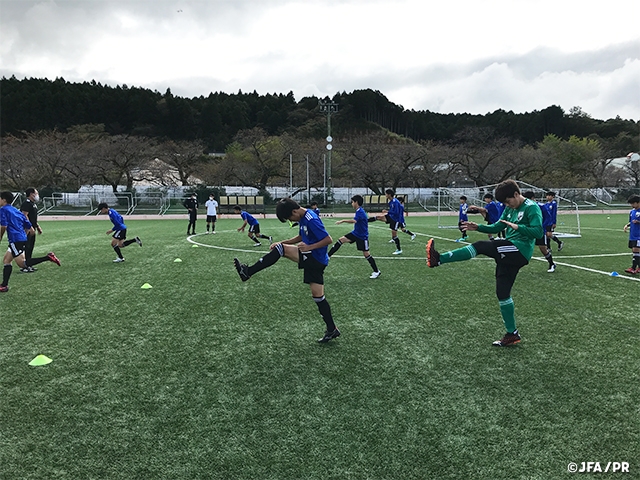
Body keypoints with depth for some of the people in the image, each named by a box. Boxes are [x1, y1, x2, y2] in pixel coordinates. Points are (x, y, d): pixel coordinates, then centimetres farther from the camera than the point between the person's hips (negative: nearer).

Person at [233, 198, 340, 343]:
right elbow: (301, 237, 23)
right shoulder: (303, 218, 11)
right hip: (310, 258, 9)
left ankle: (248, 272, -11)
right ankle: (332, 329, 13)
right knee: (318, 296, 8)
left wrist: (309, 247, -26)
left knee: (281, 249, -12)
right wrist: (282, 242, 11)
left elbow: (328, 240, -21)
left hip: (315, 259, -9)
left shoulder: (311, 220, -19)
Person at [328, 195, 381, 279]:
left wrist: (343, 221, -35)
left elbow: (354, 221, -39)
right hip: (355, 233, 9)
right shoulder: (359, 211, 7)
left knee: (366, 254, -2)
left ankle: (376, 272, 10)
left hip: (362, 237, -9)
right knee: (341, 240, -1)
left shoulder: (360, 211, -22)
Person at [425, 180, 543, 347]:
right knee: (502, 292, 8)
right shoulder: (510, 209, 19)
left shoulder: (531, 207, -6)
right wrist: (478, 227, 11)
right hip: (510, 254, 9)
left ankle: (439, 259, -29)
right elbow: (497, 227, 25)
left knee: (480, 246, -24)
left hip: (520, 251, -9)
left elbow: (538, 232, -17)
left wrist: (517, 227, -27)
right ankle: (512, 334, 18)